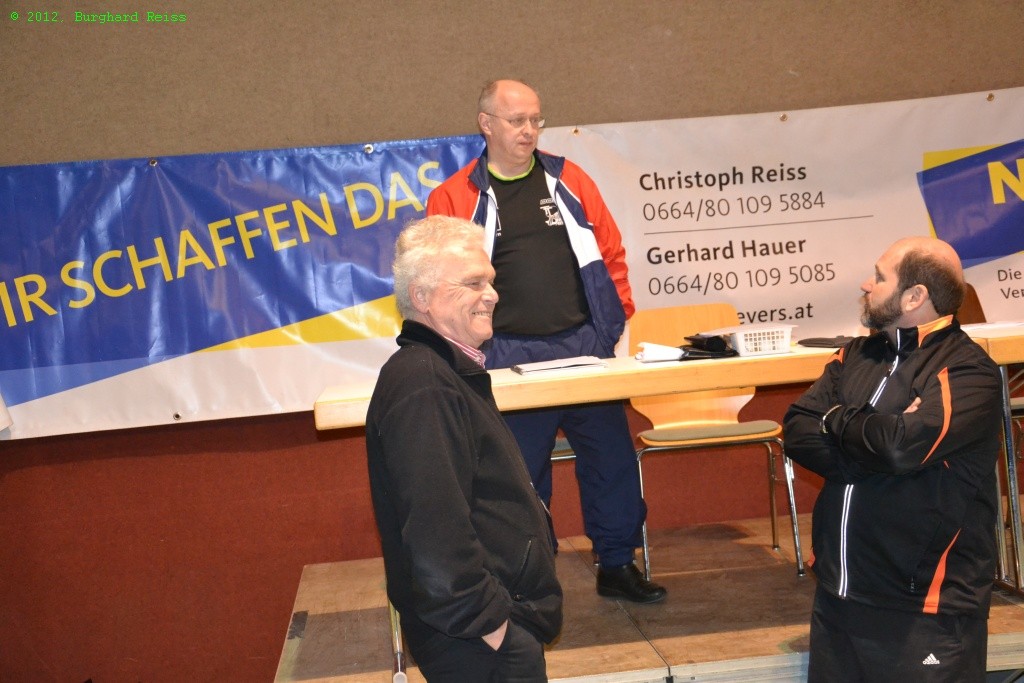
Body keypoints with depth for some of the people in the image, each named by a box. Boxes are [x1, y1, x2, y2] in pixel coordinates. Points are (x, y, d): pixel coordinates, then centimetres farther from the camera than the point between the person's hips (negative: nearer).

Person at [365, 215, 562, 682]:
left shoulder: (450, 371, 12)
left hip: (506, 618, 10)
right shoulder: (422, 388, -22)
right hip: (482, 643, -10)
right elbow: (435, 532, -28)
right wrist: (490, 624, -21)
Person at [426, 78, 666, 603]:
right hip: (509, 356, -2)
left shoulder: (568, 180, 10)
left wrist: (615, 314, 6)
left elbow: (609, 250, 13)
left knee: (611, 457, 7)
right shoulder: (454, 198, 3)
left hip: (585, 344, 3)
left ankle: (617, 565, 23)